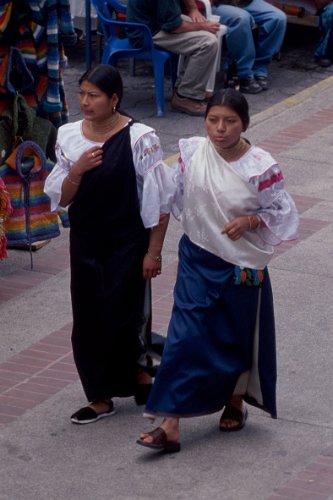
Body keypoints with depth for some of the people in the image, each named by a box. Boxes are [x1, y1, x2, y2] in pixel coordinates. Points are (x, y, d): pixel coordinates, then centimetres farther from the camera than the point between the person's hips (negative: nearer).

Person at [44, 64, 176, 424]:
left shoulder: (139, 139, -14)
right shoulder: (69, 137, 0)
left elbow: (159, 202, -10)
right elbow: (61, 198, 3)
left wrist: (153, 251, -10)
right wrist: (76, 171, -16)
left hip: (126, 245, -5)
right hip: (84, 243, 5)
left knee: (117, 320, -2)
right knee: (88, 323, 8)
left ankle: (139, 374, 26)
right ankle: (102, 396, 21)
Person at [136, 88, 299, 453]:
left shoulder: (261, 167, -16)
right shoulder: (192, 152, -7)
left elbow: (283, 212, -7)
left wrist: (250, 221, -21)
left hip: (242, 267, -2)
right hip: (197, 261, 2)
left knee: (238, 338, 15)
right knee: (185, 337, -6)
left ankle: (235, 403, 41)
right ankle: (170, 426, -7)